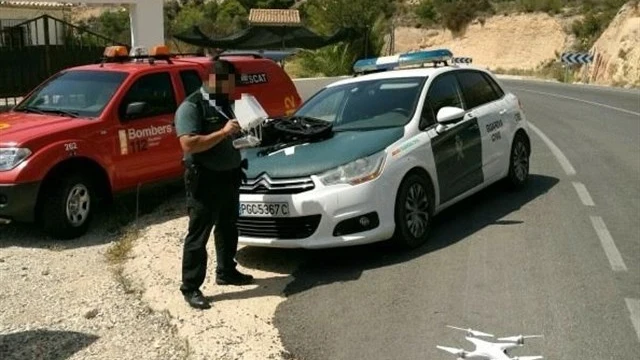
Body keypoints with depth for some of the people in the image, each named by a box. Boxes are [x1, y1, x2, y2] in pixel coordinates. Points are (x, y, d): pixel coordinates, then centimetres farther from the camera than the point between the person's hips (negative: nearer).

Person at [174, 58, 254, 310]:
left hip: (230, 176, 9)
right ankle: (190, 288, 5)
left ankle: (226, 272, 37)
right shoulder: (191, 106, -14)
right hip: (205, 180, -8)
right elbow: (188, 144, -25)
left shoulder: (227, 104, 12)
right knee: (198, 235, -2)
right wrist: (223, 132, -26)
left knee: (227, 228, 20)